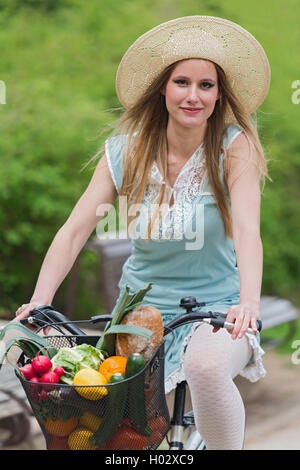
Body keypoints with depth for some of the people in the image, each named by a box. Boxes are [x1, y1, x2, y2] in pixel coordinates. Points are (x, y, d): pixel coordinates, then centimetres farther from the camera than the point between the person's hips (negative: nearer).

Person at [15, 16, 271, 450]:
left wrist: (250, 301, -40)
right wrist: (39, 300, -21)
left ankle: (228, 448, -11)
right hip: (143, 305, 3)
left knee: (207, 366, -35)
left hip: (217, 306, -2)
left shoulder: (235, 146, -9)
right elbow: (74, 230, -7)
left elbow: (247, 228, -22)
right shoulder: (125, 152, -2)